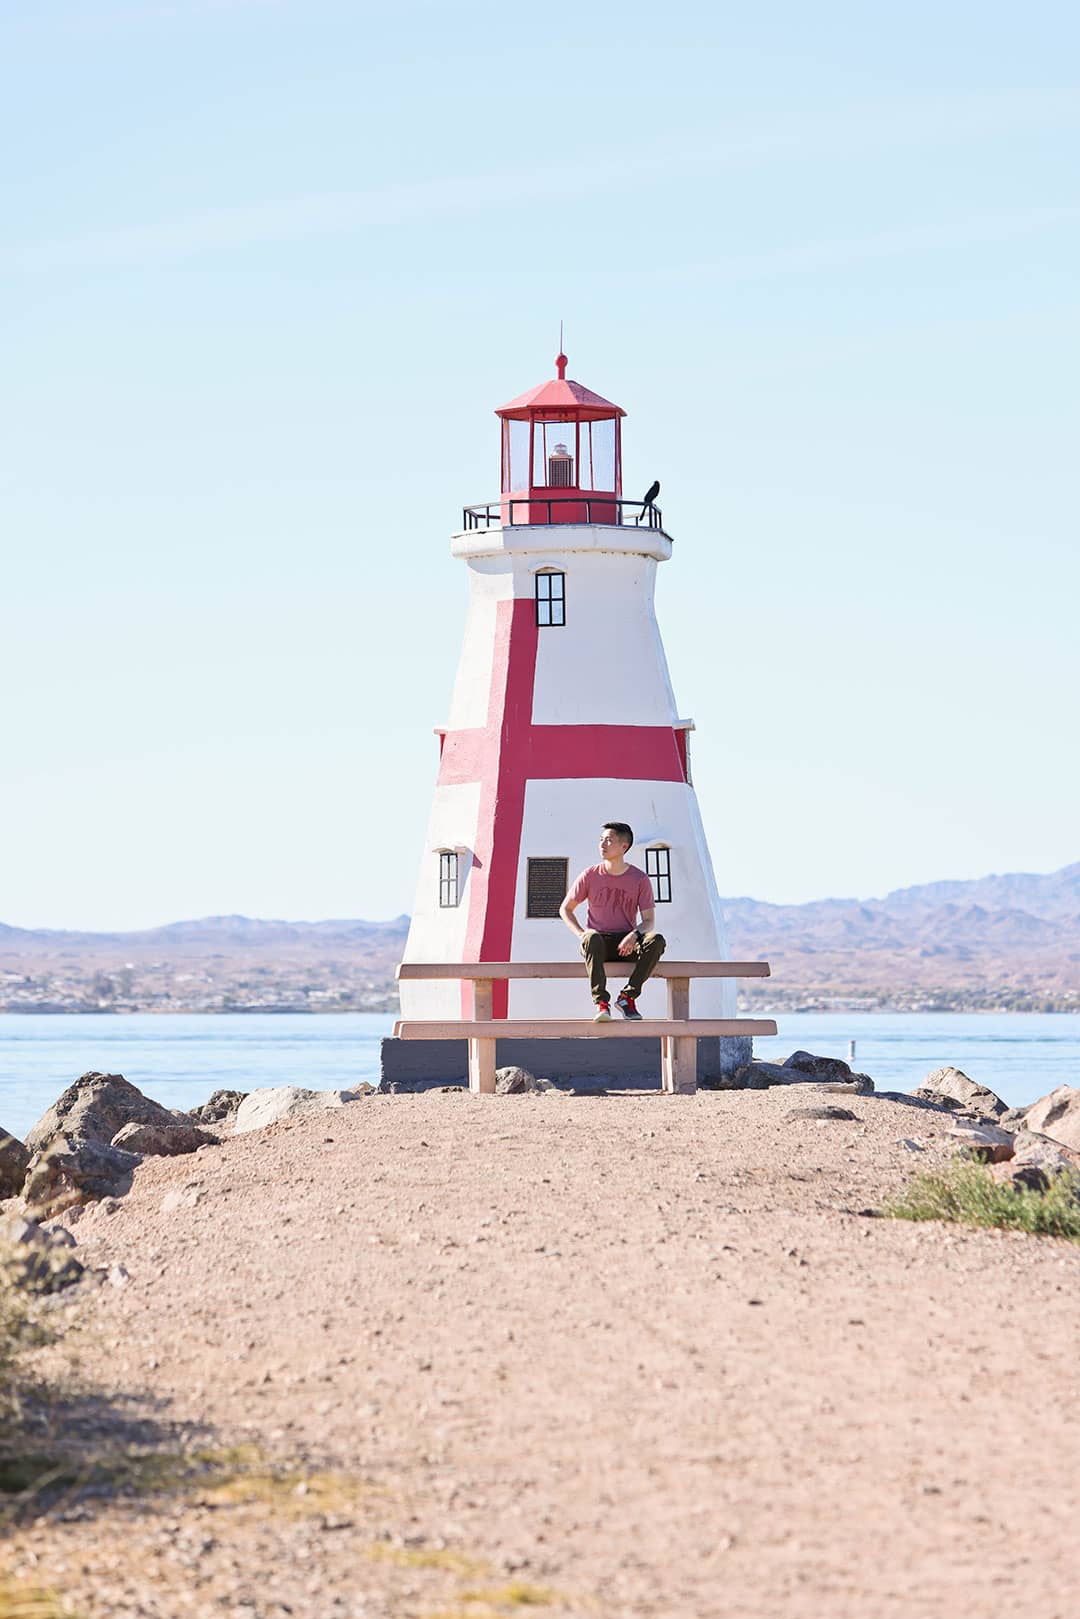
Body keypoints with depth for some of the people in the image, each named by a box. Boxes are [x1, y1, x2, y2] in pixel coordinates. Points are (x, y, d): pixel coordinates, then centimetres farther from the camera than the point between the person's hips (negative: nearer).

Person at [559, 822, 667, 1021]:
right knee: (592, 938, -38)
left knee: (656, 940, -31)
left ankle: (627, 997, -24)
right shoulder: (590, 876, 3)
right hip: (600, 942, -1)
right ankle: (601, 1003, -44)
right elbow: (565, 909, 11)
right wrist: (581, 933, -8)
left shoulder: (639, 879, 2)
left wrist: (634, 934, -22)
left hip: (626, 945, 1)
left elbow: (649, 920, 1)